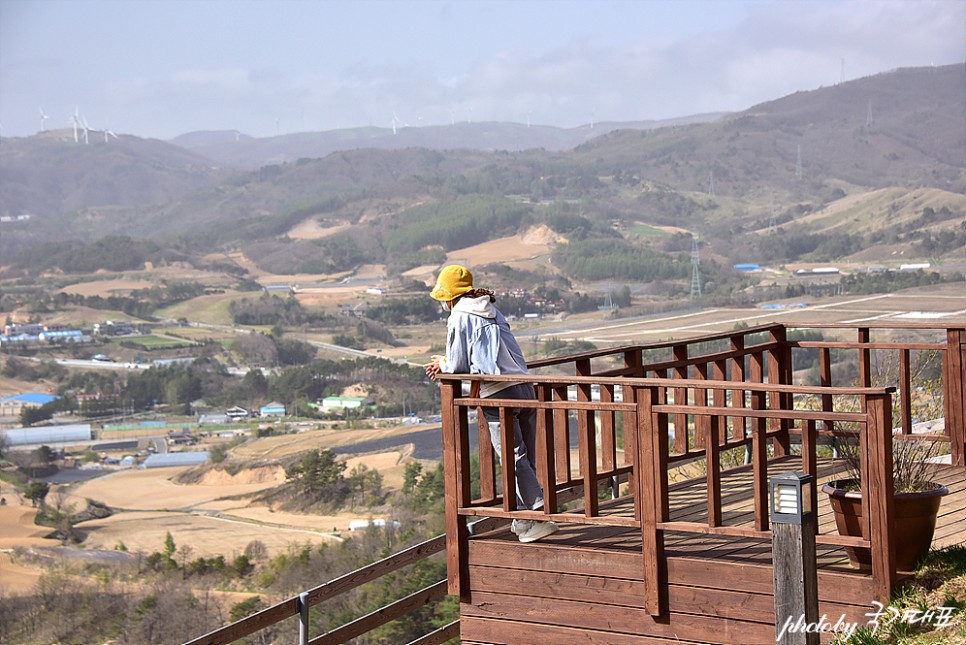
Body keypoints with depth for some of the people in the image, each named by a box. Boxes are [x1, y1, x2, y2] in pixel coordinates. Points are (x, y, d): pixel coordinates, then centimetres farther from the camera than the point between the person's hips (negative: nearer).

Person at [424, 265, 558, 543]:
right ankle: (524, 517, 17)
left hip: (498, 394, -7)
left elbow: (459, 366, -1)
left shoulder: (459, 317, -1)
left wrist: (443, 364, 21)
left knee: (515, 459, -7)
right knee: (525, 459, 11)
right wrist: (448, 363, 28)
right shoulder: (491, 310, 22)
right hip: (524, 386, 7)